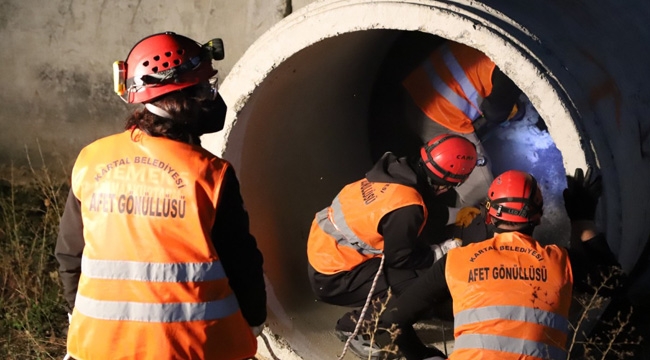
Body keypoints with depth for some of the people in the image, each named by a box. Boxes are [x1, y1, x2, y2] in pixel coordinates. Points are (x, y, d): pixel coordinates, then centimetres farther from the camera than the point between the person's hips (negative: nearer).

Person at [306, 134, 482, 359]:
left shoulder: (400, 171, -6)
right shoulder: (406, 207, -29)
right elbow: (400, 257, -15)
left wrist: (455, 214, 21)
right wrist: (442, 251, -2)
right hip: (333, 279, -9)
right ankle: (356, 326, 5)